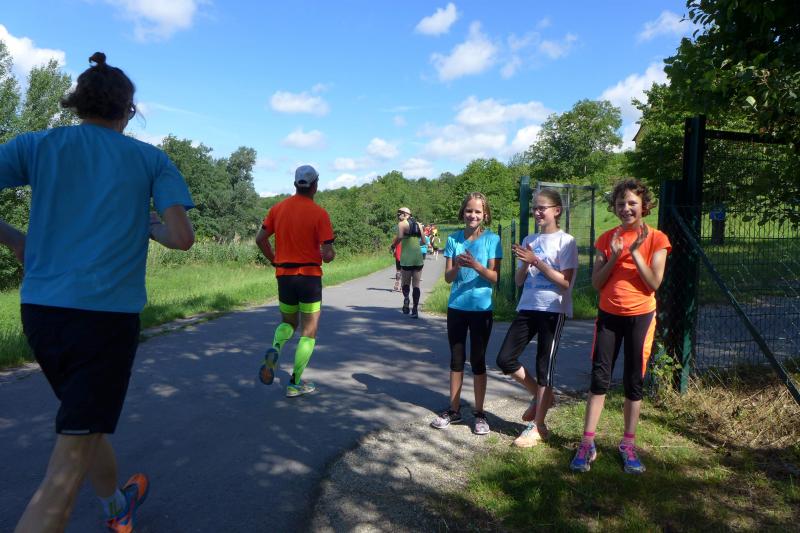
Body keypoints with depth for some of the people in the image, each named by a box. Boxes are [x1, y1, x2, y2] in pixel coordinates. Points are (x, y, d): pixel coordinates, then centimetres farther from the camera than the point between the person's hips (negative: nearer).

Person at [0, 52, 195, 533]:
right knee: (68, 466, -1)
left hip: (39, 309, 4)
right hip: (107, 314, -4)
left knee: (85, 424, 26)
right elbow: (182, 238, -8)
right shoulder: (152, 160, 1)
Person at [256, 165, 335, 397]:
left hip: (284, 275, 4)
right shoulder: (319, 213, -11)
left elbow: (260, 239, 4)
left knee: (288, 322, 25)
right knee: (309, 332, 8)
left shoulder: (278, 208, 3)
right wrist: (331, 253, 7)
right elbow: (327, 255, -15)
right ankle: (295, 383, 9)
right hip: (310, 276, -4)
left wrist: (274, 260, 15)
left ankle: (274, 349, -5)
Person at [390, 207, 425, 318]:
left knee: (405, 282, 13)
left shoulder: (402, 224, -4)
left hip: (406, 258, -4)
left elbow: (399, 237, -21)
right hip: (418, 257, 4)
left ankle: (406, 297, -15)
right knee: (416, 285, 8)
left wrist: (393, 245, -6)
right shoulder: (418, 225, 11)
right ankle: (415, 310, 4)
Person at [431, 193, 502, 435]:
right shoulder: (454, 239, 1)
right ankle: (454, 410, 23)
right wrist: (458, 266, -22)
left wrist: (475, 265, -26)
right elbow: (448, 277, 0)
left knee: (477, 361, 6)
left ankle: (479, 413, 18)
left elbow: (495, 277, -9)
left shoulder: (492, 239, -5)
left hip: (481, 308, -3)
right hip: (456, 307, 3)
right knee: (456, 359, 11)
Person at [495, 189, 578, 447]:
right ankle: (540, 396, 24)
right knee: (505, 359, 1)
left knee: (544, 366, 0)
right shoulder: (529, 241, 12)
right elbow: (519, 281, 11)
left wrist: (536, 261, -18)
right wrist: (525, 263, -10)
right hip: (527, 308, 6)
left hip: (553, 311, -6)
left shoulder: (565, 241, -5)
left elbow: (565, 282, -13)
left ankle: (537, 426, 14)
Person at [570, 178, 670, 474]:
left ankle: (628, 444, 20)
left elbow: (654, 284, -12)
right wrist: (614, 255, -13)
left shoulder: (656, 239, -4)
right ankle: (587, 443, 9)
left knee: (634, 382, 7)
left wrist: (635, 252, -18)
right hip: (608, 315, 2)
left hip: (640, 316, -2)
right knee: (599, 378, 3)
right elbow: (596, 283, 0)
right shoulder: (607, 238, 4)